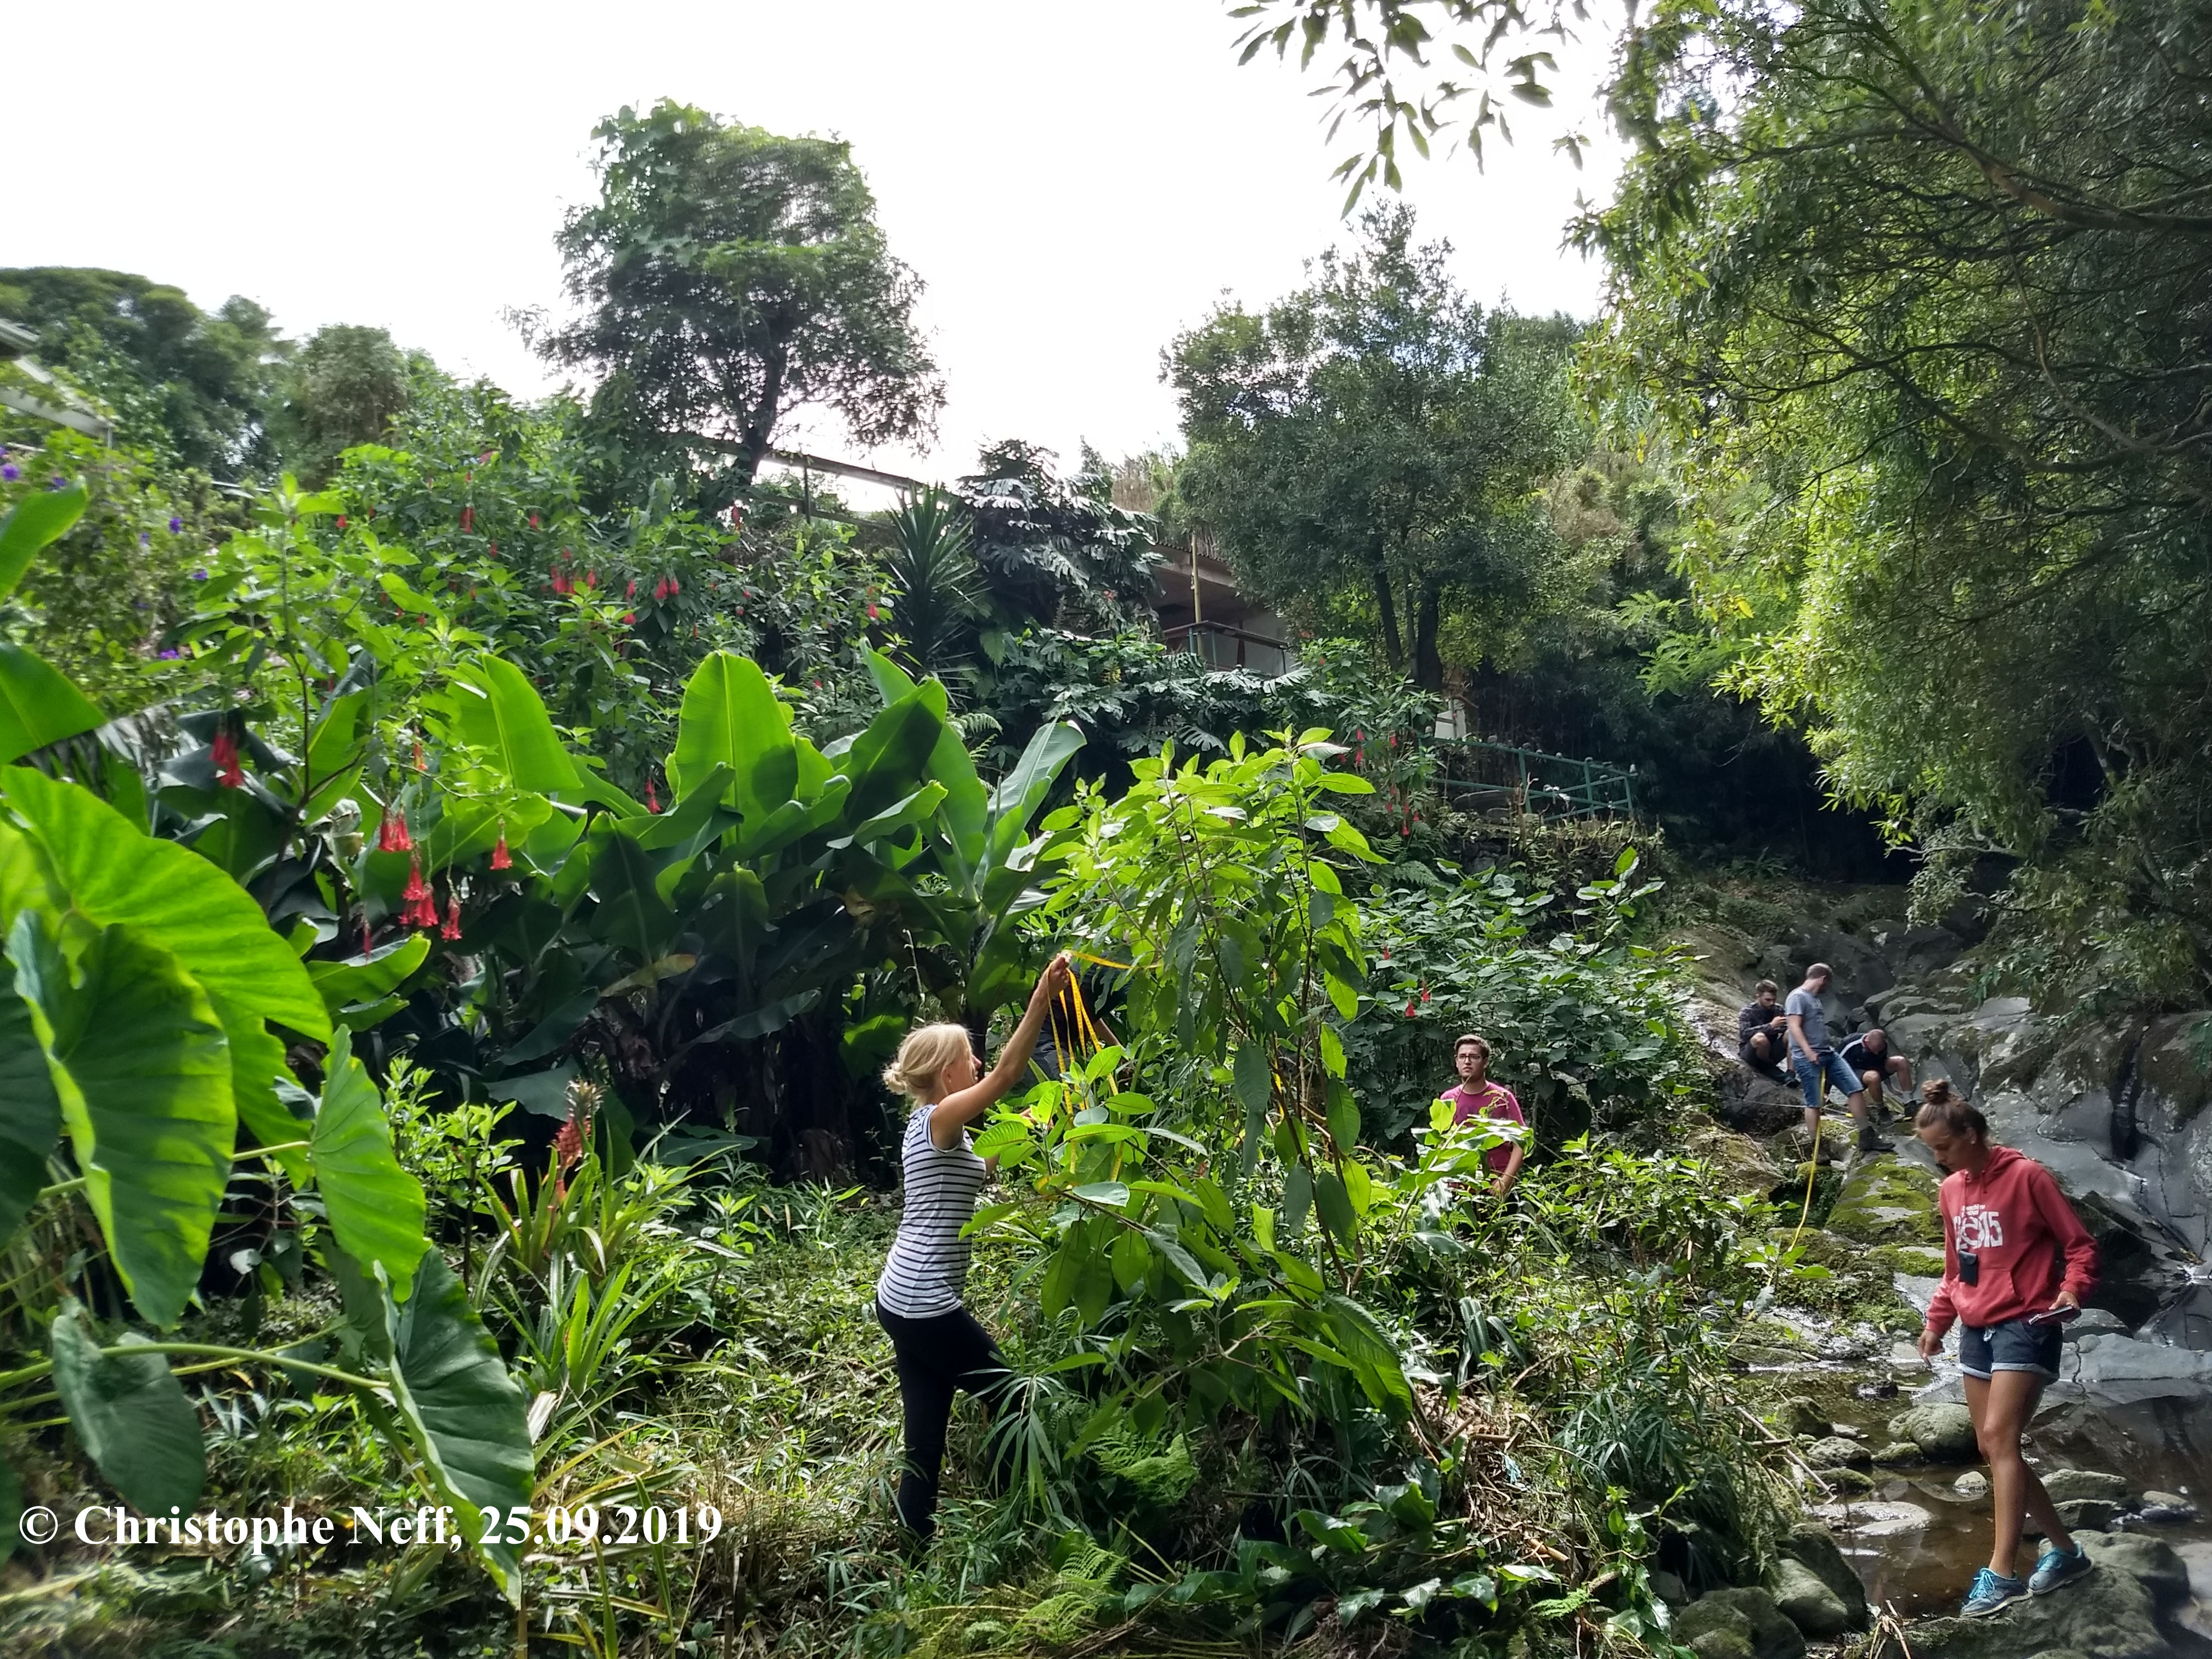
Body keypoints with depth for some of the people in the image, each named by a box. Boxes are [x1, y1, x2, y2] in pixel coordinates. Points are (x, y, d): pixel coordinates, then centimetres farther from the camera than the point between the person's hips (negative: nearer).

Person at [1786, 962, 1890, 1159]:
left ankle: (1866, 1136, 5)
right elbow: (1795, 1027, -18)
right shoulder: (1798, 997, -9)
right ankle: (1816, 1148, 2)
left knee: (1855, 1088, 0)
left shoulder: (1815, 999, 20)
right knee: (1814, 1103, -5)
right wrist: (1809, 1053, -25)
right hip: (1807, 1059, -9)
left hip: (1828, 1054, 9)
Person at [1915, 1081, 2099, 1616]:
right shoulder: (1951, 1190, 12)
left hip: (2025, 1325, -8)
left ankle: (2001, 1573, -20)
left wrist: (2072, 1290, -24)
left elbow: (2079, 1244, -7)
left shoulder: (2026, 1176, -10)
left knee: (2000, 1436, -18)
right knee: (1995, 1448, 8)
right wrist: (1937, 1320, 16)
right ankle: (2064, 1550, 24)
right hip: (1976, 1330, 8)